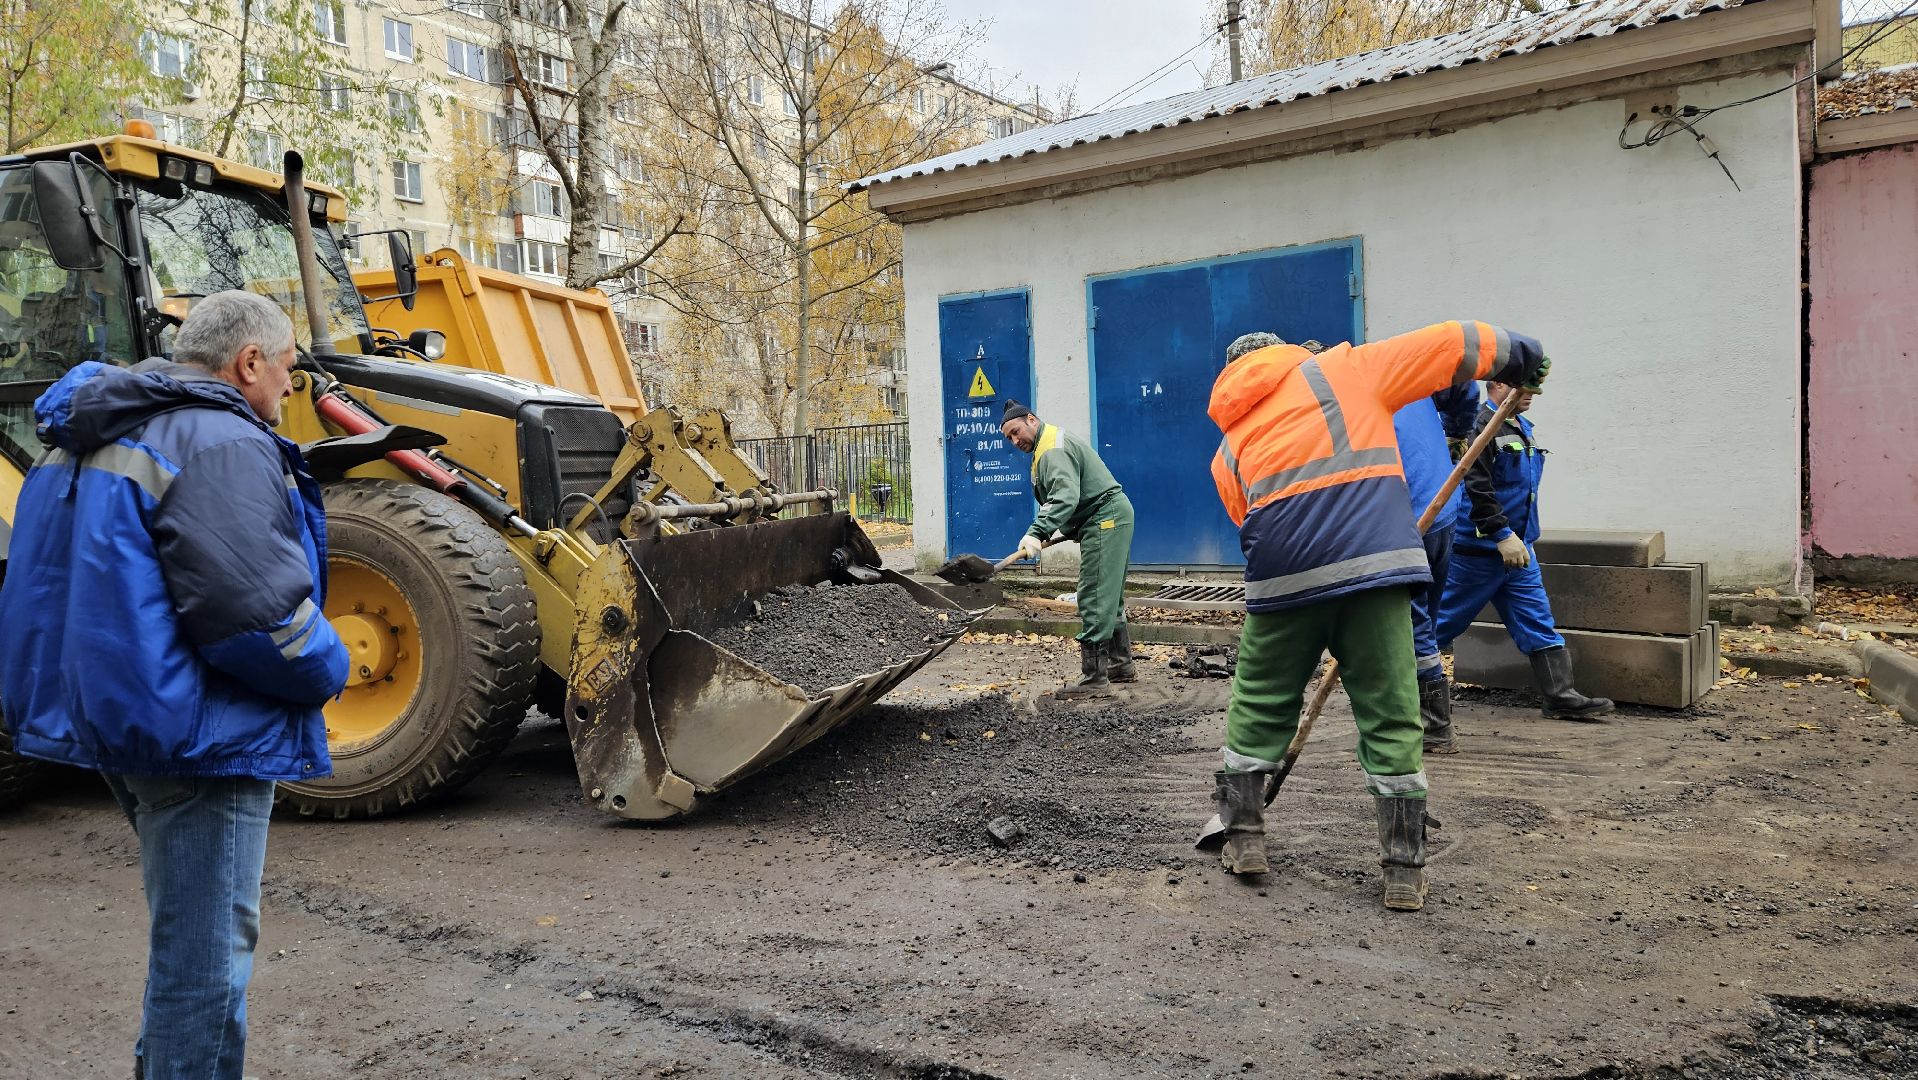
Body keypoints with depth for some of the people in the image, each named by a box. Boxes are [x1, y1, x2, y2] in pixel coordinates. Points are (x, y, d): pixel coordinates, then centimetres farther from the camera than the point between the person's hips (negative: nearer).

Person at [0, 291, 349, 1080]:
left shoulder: (92, 435, 12)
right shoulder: (220, 444, -20)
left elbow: (80, 584, 18)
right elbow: (257, 611, -28)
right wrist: (326, 670, -10)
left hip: (107, 713, 10)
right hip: (194, 733, -10)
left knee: (187, 926, 26)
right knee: (206, 949, 2)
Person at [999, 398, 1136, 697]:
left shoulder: (1053, 449, -16)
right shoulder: (1053, 442, 20)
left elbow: (1065, 497, -30)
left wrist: (1038, 533, -37)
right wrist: (1068, 530, 17)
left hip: (1105, 519, -11)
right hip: (1113, 516, 11)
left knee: (1094, 601, -11)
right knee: (1109, 599, 19)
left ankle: (1095, 678, -10)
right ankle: (1121, 665, 29)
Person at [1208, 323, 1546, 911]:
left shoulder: (1229, 449, 22)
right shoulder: (1342, 369, 17)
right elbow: (1450, 345, 17)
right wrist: (1514, 352, 33)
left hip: (1282, 579, 2)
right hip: (1374, 568, -1)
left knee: (1259, 705, 19)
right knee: (1391, 717, 8)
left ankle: (1243, 836, 25)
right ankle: (1404, 870, 13)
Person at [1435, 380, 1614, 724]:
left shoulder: (1522, 427, 14)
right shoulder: (1478, 425, -17)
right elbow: (1474, 487, -25)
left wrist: (1522, 538, 23)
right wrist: (1502, 535, -25)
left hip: (1516, 548, 9)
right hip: (1477, 548, -9)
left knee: (1537, 620, 5)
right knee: (1447, 618, 3)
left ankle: (1561, 698, 7)